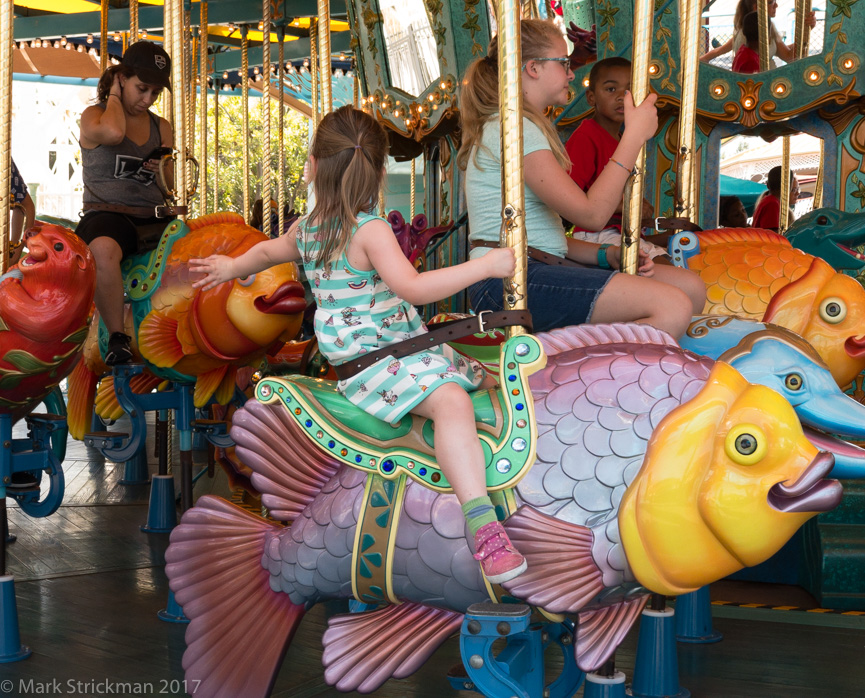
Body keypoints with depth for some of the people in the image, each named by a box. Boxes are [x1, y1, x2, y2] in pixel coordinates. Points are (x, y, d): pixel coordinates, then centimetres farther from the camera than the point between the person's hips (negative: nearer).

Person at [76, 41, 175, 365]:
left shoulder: (162, 128, 17)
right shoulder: (94, 116, 4)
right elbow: (113, 132, -23)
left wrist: (164, 168, -3)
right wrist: (114, 97, -3)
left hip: (155, 219, 5)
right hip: (107, 216, -5)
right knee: (104, 249, -40)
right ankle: (117, 337, -29)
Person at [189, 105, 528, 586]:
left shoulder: (307, 229, 11)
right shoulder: (370, 230, -17)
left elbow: (268, 250, 32)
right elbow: (414, 287, -28)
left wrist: (230, 267, 52)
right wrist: (485, 266, -24)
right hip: (375, 362, -9)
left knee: (489, 375, 17)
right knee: (452, 400, -33)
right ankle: (485, 529, -47)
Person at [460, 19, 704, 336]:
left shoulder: (531, 129, 24)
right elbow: (591, 214, -16)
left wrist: (607, 254, 3)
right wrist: (635, 135, -8)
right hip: (506, 283, -10)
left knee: (691, 288, 0)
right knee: (673, 308, -25)